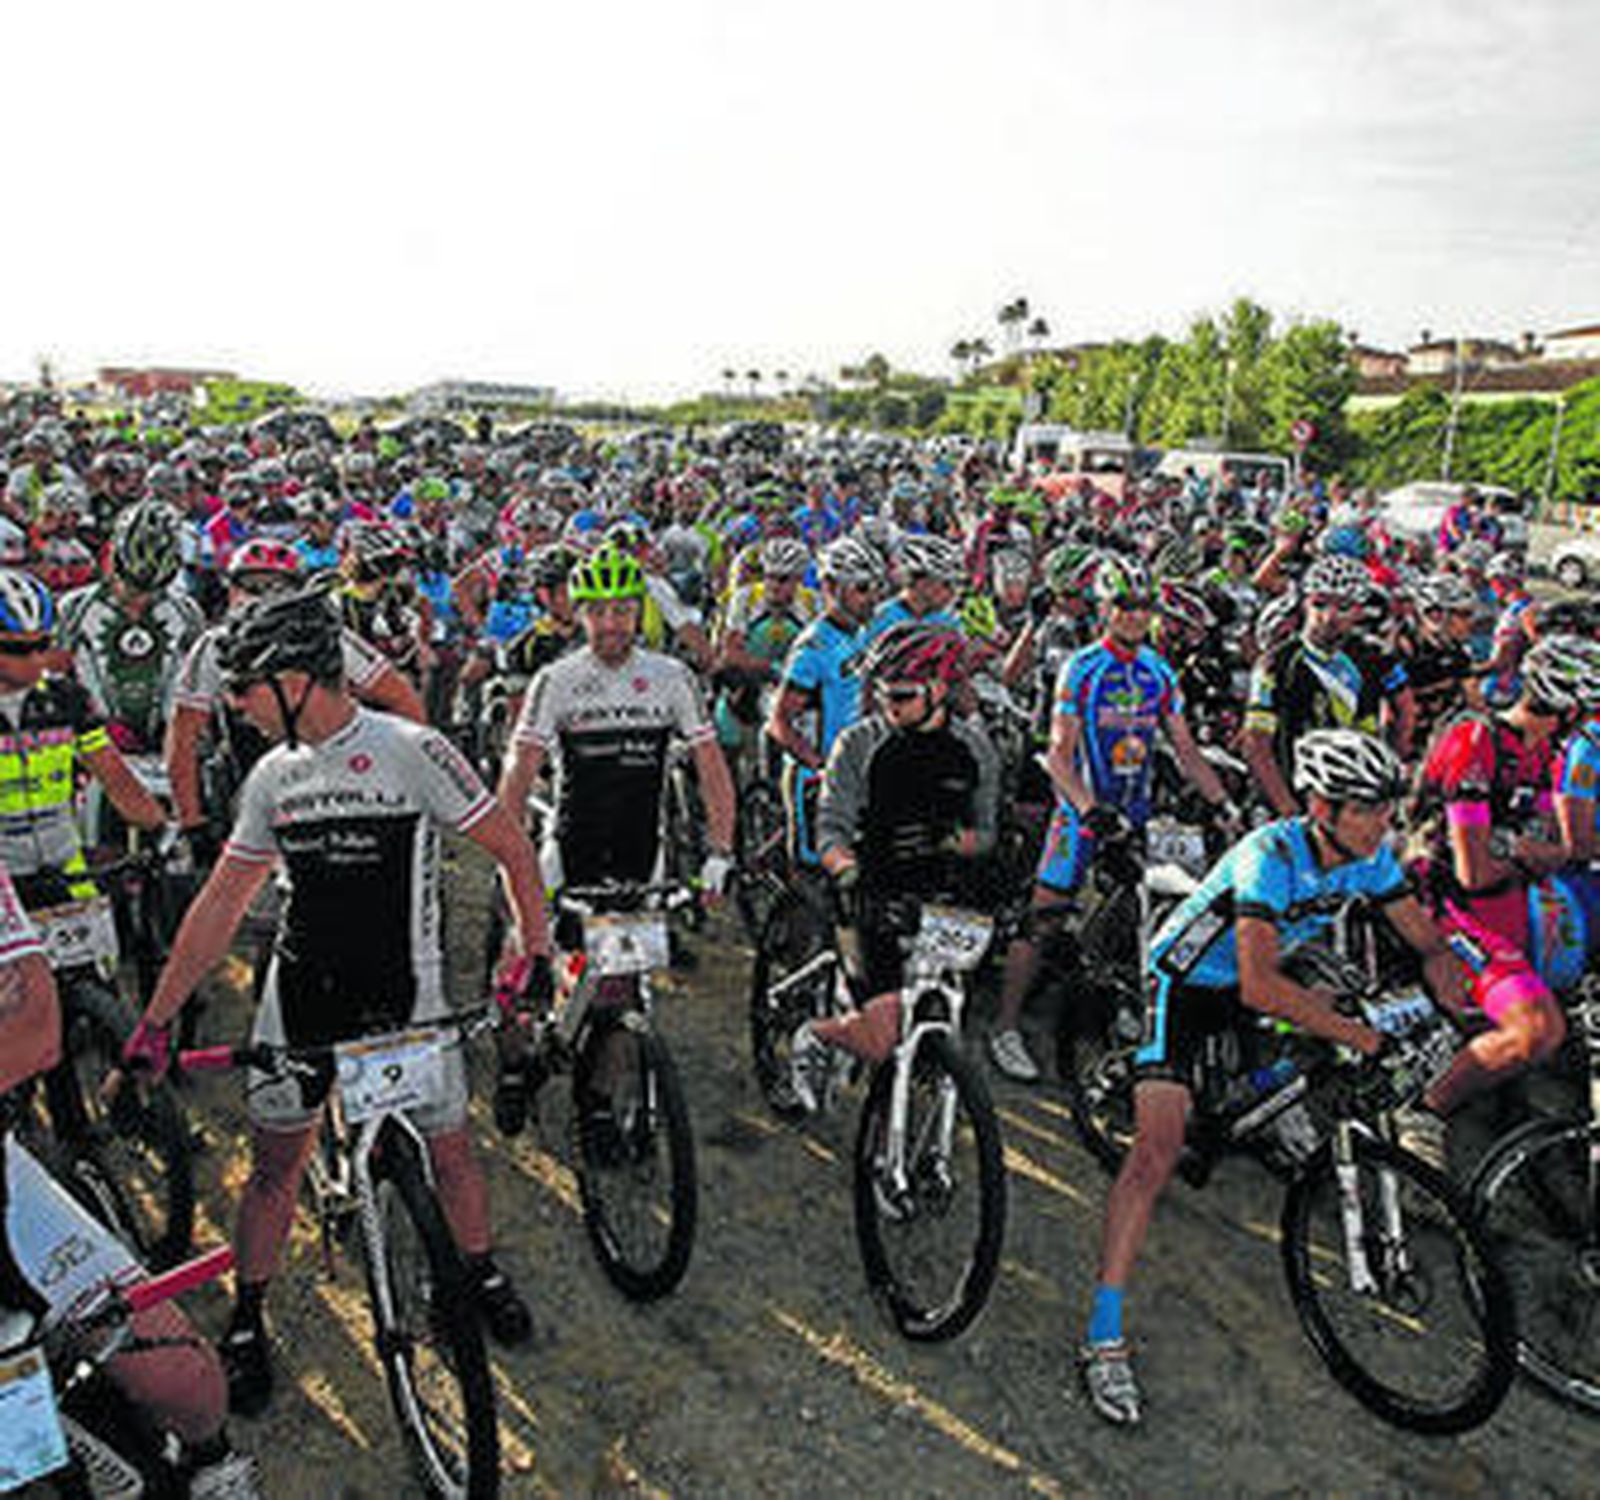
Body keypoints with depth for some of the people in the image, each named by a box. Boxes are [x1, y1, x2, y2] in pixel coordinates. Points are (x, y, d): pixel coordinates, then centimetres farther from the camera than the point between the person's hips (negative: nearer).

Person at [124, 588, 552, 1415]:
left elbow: (511, 847, -7)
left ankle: (482, 1273, 34)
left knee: (449, 1152, 7)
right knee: (274, 1162, 9)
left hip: (403, 991, -4)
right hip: (301, 990, 4)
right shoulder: (273, 775, 3)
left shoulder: (411, 750, -14)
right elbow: (220, 903, 9)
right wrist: (157, 1020, 9)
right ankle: (247, 1324, 30)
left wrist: (533, 947, -6)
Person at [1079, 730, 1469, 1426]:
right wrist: (1361, 1037, -40)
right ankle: (1104, 1339, -16)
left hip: (1251, 984, 8)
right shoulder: (1271, 855, -32)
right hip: (1185, 985, -8)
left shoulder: (1370, 857, -10)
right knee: (1157, 1151, -19)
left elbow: (1430, 944, 0)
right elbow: (1259, 987, -41)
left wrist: (1459, 1017, -18)